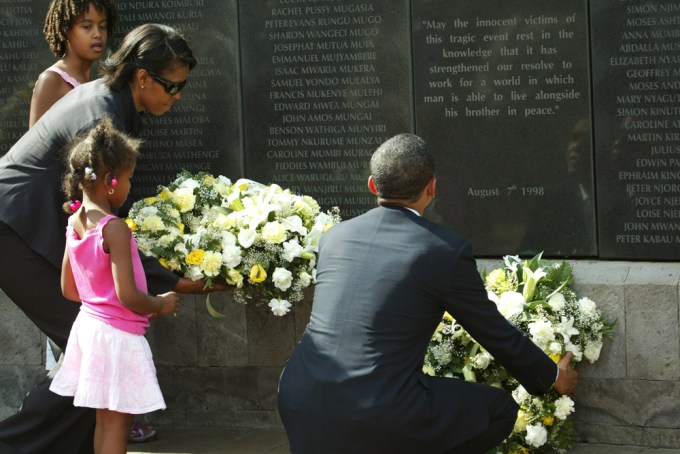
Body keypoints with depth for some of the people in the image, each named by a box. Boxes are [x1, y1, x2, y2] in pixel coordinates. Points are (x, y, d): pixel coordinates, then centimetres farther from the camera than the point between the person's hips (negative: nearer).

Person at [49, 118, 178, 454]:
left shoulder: (74, 224, 4)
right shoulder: (114, 229, -21)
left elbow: (69, 289, 11)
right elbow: (127, 295, -24)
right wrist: (161, 305, -7)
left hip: (90, 323, 8)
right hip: (118, 335, -8)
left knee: (105, 419, 17)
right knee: (117, 424, 0)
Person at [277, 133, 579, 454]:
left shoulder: (333, 237, 12)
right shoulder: (447, 251, -3)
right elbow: (495, 333, 9)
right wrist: (553, 377, 27)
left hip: (300, 411, 5)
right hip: (380, 419, -5)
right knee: (501, 410, 14)